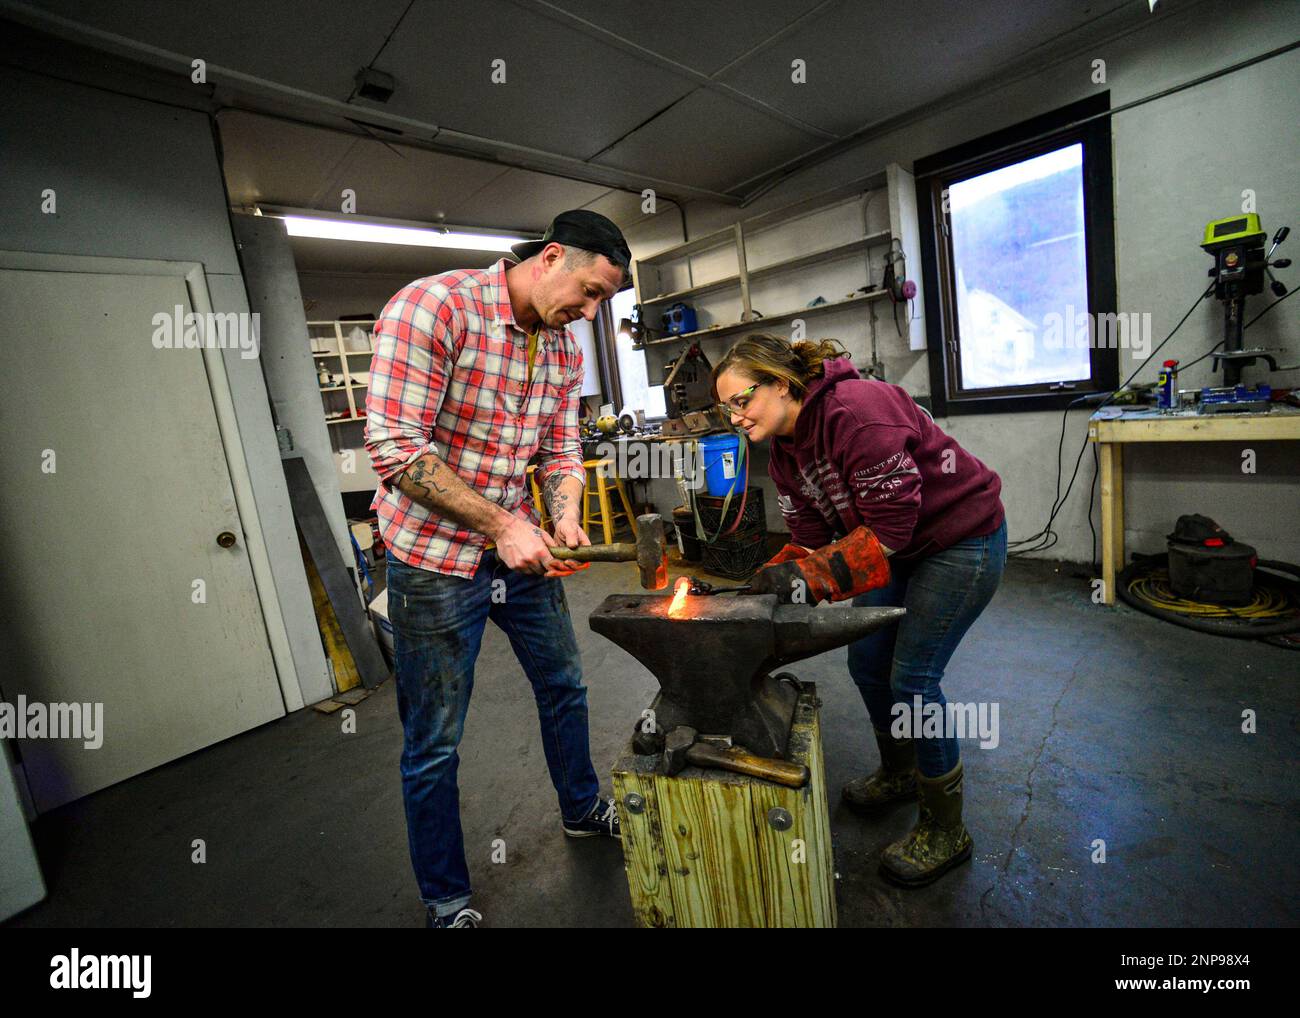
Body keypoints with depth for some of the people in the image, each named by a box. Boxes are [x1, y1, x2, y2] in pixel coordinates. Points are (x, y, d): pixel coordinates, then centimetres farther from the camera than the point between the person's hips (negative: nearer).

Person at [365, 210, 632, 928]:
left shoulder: (563, 350, 4)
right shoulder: (432, 306, -18)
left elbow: (562, 451, 8)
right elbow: (394, 445, -23)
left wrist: (565, 516, -12)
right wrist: (501, 525, -24)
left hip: (520, 547, 7)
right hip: (435, 557, -6)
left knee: (564, 687, 21)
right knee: (435, 745, 7)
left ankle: (581, 809, 49)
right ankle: (446, 901, 33)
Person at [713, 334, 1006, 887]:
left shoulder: (858, 410, -30)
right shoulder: (785, 452, -2)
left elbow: (889, 528, -31)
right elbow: (810, 538, -4)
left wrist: (810, 577, -35)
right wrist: (775, 578, -21)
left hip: (963, 540, -8)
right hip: (902, 548, 8)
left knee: (912, 677, -8)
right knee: (867, 662, 10)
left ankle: (945, 831, 16)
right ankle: (898, 774, 39)